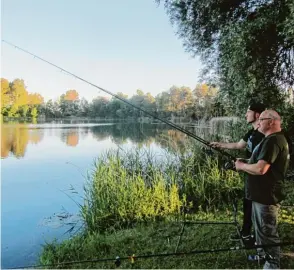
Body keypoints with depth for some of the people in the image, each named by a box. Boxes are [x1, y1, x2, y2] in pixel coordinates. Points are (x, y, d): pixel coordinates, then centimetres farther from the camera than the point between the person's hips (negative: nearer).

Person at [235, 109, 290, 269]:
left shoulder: (273, 140, -23)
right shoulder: (274, 139, 13)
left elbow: (260, 169, -30)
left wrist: (241, 166, -14)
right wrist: (245, 162, 8)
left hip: (267, 195, -11)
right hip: (263, 193, 11)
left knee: (268, 231, 2)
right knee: (261, 228, 24)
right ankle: (262, 254, 41)